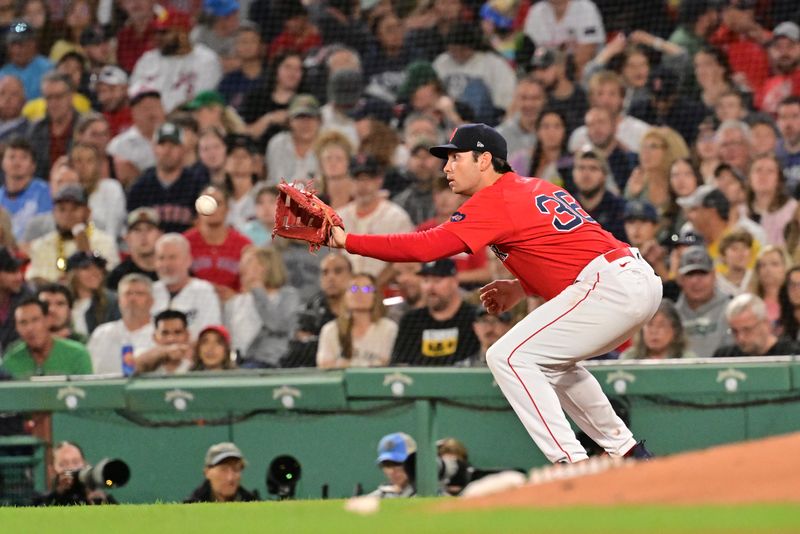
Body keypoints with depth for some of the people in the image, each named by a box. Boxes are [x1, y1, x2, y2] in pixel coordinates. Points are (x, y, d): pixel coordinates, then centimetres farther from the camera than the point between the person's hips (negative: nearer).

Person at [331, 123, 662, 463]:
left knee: (507, 357, -7)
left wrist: (347, 241, -12)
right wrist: (523, 288, 18)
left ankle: (572, 463, -14)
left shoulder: (495, 201, -6)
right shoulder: (537, 188, 21)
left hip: (609, 287, -10)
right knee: (551, 363, 28)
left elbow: (425, 247, -14)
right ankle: (630, 455, 28)